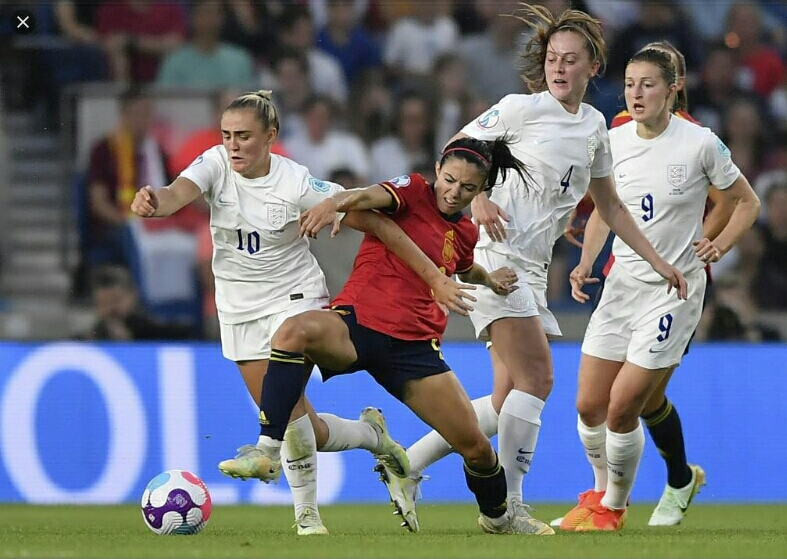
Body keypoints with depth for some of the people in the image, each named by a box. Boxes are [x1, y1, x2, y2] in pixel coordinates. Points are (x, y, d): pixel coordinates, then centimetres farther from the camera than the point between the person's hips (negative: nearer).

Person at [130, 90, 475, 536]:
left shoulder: (297, 184, -19)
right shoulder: (216, 165, -10)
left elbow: (375, 222, -15)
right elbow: (178, 194, -31)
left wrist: (435, 278, -16)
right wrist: (154, 202, -57)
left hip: (294, 296, -4)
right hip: (239, 307, 4)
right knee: (301, 428, 4)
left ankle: (307, 511, -14)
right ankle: (372, 436, 32)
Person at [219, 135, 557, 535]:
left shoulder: (465, 232, 14)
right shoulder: (413, 192, -2)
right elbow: (368, 197, -27)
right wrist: (335, 202, -47)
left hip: (415, 346, 5)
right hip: (356, 322, -5)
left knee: (477, 448, 2)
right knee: (295, 332, -39)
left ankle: (498, 515, 35)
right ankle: (268, 451, -38)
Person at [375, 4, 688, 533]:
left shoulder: (595, 126, 14)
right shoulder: (520, 109, -5)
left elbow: (610, 207, 24)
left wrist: (658, 261, 20)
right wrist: (477, 199, -18)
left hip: (532, 267, 7)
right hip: (495, 255, -7)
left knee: (509, 401, 2)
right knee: (536, 378, -14)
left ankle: (408, 464, 10)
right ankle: (508, 504, -8)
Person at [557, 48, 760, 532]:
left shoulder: (701, 143, -11)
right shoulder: (612, 142, 1)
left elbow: (748, 202, 2)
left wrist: (719, 245, -12)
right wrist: (586, 263, 3)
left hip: (675, 288, -5)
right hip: (622, 284, 5)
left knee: (622, 407, -10)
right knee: (589, 405, 3)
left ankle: (614, 507, 12)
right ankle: (602, 489, 30)